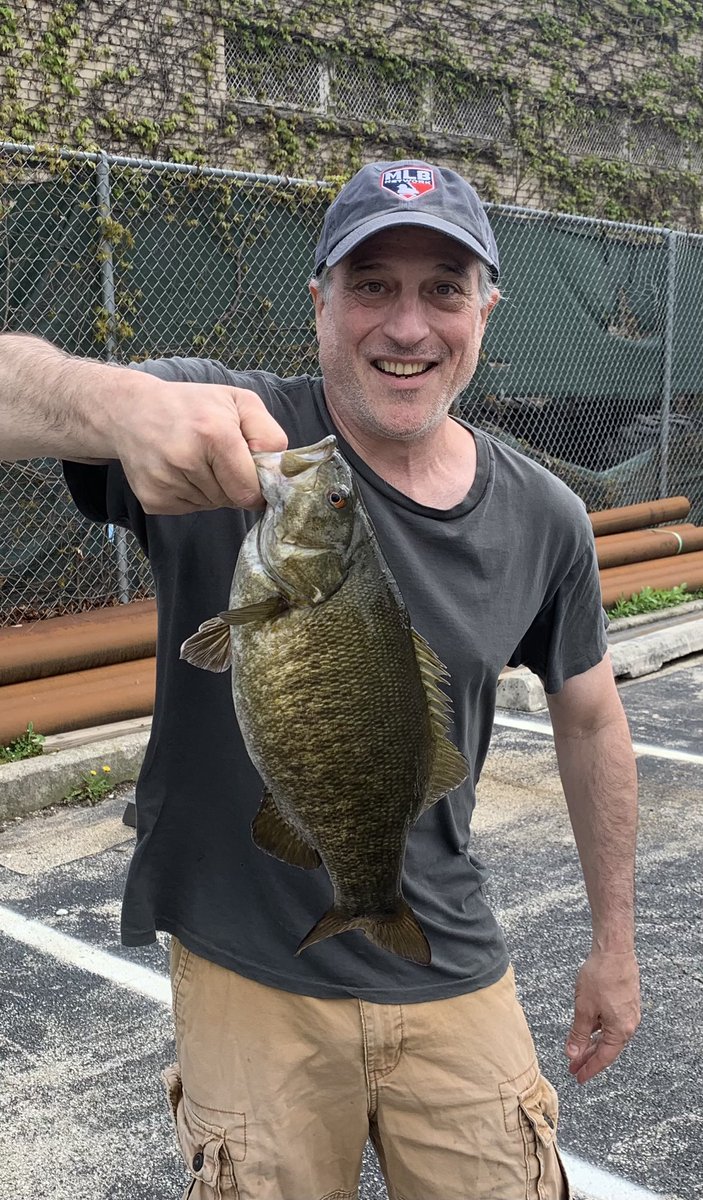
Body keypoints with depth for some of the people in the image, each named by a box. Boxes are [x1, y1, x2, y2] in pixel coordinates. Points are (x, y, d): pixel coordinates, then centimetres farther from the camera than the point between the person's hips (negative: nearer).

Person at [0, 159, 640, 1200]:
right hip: (248, 984, -2)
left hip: (452, 984, 3)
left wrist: (615, 942, 14)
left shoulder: (543, 519, -3)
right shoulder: (224, 434, -15)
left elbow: (590, 722, 9)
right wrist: (119, 400, -51)